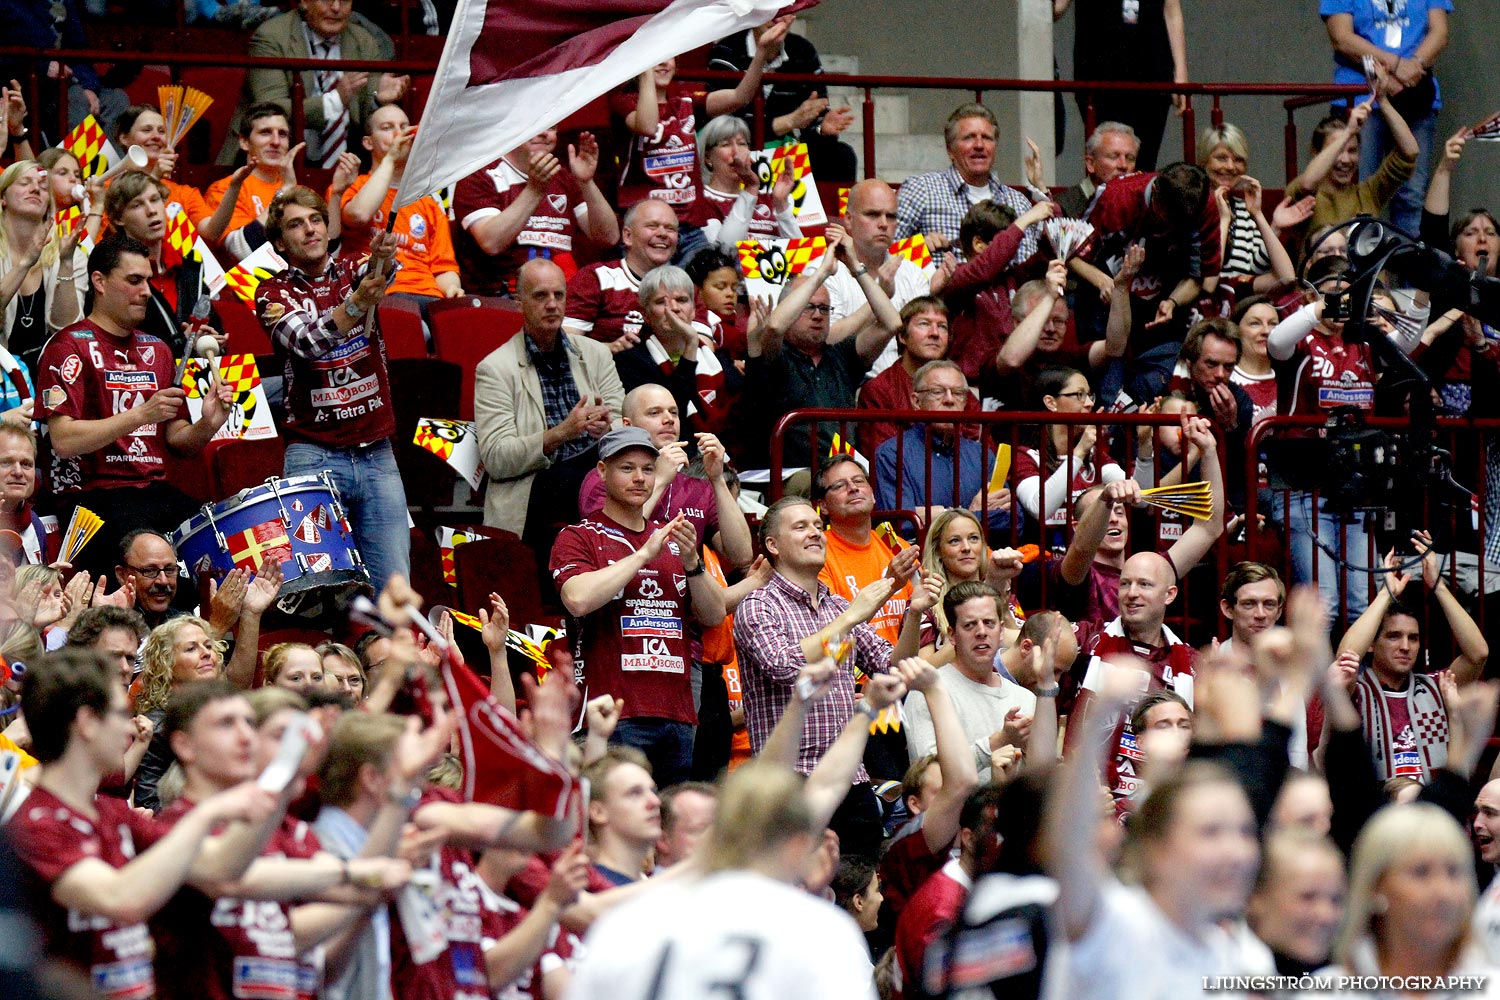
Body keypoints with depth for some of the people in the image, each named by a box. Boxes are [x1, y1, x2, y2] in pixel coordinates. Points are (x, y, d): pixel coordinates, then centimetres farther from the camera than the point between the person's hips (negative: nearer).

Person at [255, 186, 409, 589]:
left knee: (394, 584, -2)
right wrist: (357, 304, -36)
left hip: (376, 453, 3)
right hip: (315, 456, -3)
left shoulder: (353, 271, 10)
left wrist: (383, 257, -40)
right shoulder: (274, 294, 2)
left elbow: (375, 274, -15)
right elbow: (306, 342, -18)